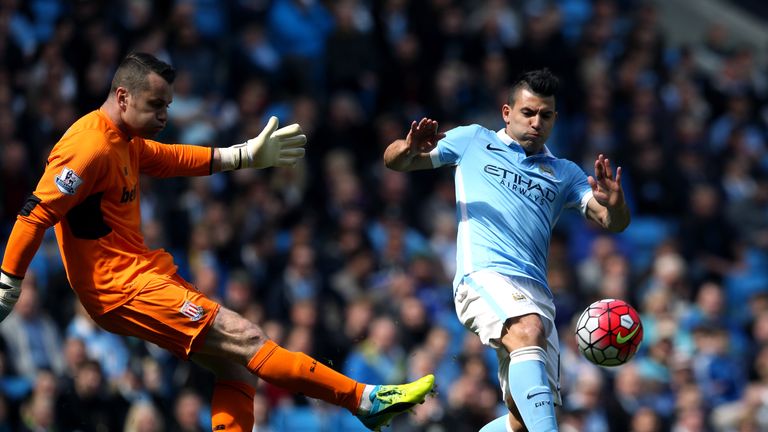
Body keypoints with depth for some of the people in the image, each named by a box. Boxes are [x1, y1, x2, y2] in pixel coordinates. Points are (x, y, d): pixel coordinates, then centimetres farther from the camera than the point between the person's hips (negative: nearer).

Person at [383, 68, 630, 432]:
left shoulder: (564, 173, 24)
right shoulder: (474, 141, 18)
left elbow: (613, 223, 13)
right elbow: (394, 160, 18)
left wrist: (614, 204, -12)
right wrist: (409, 149, -7)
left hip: (536, 291, 5)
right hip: (483, 275, -5)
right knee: (529, 331, -37)